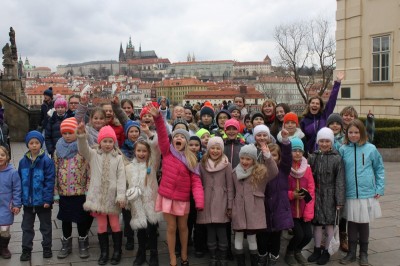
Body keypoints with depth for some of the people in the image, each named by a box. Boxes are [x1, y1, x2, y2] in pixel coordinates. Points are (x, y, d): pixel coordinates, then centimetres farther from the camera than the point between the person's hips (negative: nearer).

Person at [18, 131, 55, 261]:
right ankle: (26, 250, 26)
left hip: (42, 201, -3)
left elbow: (50, 181, -14)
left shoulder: (47, 161, -13)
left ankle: (47, 248, 28)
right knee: (27, 227, 14)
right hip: (28, 201, 4)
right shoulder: (23, 161, 0)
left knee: (46, 226, 13)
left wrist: (47, 199, -17)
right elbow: (20, 181, 5)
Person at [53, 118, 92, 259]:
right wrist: (55, 191, 4)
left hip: (80, 191, -3)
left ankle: (83, 244, 26)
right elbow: (55, 171, 5)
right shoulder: (59, 149, 2)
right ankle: (66, 245, 29)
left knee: (81, 218, 8)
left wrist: (88, 190, -11)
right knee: (65, 218, 14)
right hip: (64, 191, 3)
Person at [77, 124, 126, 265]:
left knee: (115, 224, 8)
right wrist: (81, 134, -34)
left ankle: (117, 252, 23)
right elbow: (82, 149, -16)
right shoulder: (93, 155, 3)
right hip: (97, 196, 1)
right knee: (101, 225, 10)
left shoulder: (118, 157, -1)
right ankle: (104, 252, 23)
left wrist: (121, 195, -12)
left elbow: (121, 177, -5)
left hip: (112, 196, -1)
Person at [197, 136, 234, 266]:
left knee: (222, 232, 0)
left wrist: (230, 206, -4)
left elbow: (230, 186, -3)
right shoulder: (202, 164, 5)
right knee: (210, 232, 8)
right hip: (207, 203, 3)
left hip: (221, 204, -3)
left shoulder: (226, 165, -4)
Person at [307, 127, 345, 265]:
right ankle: (317, 250, 24)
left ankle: (326, 252, 19)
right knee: (317, 223, 10)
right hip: (315, 195, 3)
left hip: (329, 196, -3)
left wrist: (339, 201, -9)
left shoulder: (337, 158, -6)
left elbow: (340, 181, -7)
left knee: (329, 224, 5)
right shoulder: (312, 157, 3)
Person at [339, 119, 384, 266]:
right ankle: (351, 252, 24)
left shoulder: (371, 148, -4)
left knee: (364, 223, 10)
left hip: (367, 193, 0)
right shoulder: (343, 149, -3)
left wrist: (380, 188, 1)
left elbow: (379, 169, 6)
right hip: (350, 194, 1)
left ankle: (363, 253, 26)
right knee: (352, 223, 9)